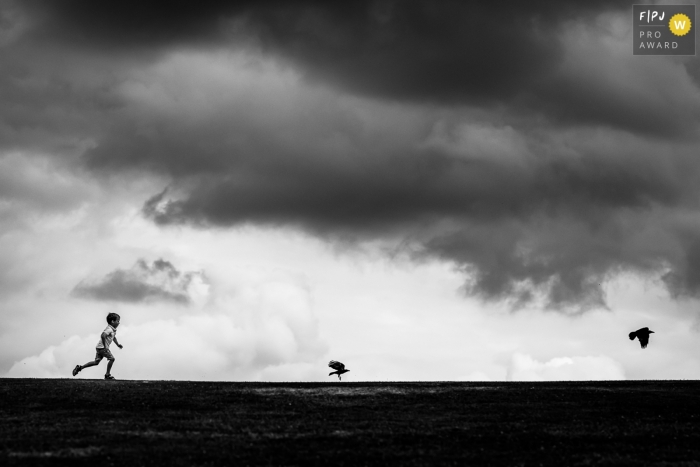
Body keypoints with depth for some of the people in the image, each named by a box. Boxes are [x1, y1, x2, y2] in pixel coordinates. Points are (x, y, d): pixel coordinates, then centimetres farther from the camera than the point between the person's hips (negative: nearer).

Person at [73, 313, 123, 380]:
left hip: (99, 347, 10)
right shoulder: (109, 329, -18)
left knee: (96, 362, 11)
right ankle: (108, 375, -1)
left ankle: (80, 367, 14)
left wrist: (118, 344, 25)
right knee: (111, 358, -9)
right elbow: (103, 336, -32)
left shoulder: (113, 330, 14)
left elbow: (114, 337, 34)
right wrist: (105, 346, -31)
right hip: (102, 347, -10)